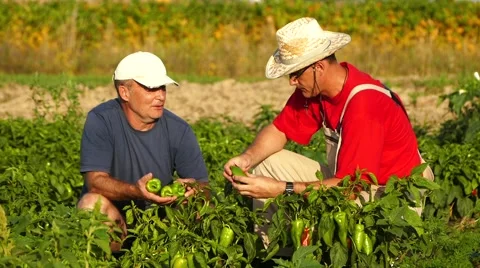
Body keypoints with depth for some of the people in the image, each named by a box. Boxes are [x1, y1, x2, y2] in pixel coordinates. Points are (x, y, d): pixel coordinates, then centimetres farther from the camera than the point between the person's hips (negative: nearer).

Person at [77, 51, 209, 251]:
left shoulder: (179, 130, -5)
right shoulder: (101, 120, -13)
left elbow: (203, 187, -5)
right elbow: (95, 180, -22)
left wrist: (192, 190, -31)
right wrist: (136, 191, -42)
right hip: (114, 217, -2)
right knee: (92, 202, -32)